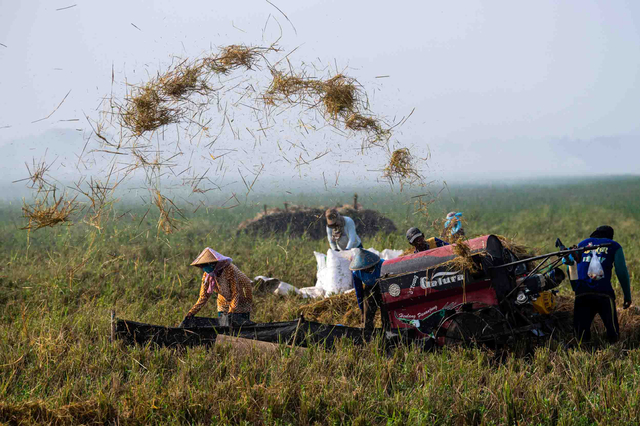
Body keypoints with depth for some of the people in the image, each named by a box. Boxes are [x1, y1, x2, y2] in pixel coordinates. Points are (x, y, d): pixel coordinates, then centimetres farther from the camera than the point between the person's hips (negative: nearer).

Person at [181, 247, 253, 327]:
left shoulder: (229, 270, -30)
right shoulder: (207, 275, -13)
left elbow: (235, 293, -28)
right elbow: (203, 297, -10)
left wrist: (231, 313, -37)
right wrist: (190, 315, -20)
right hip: (224, 302, 5)